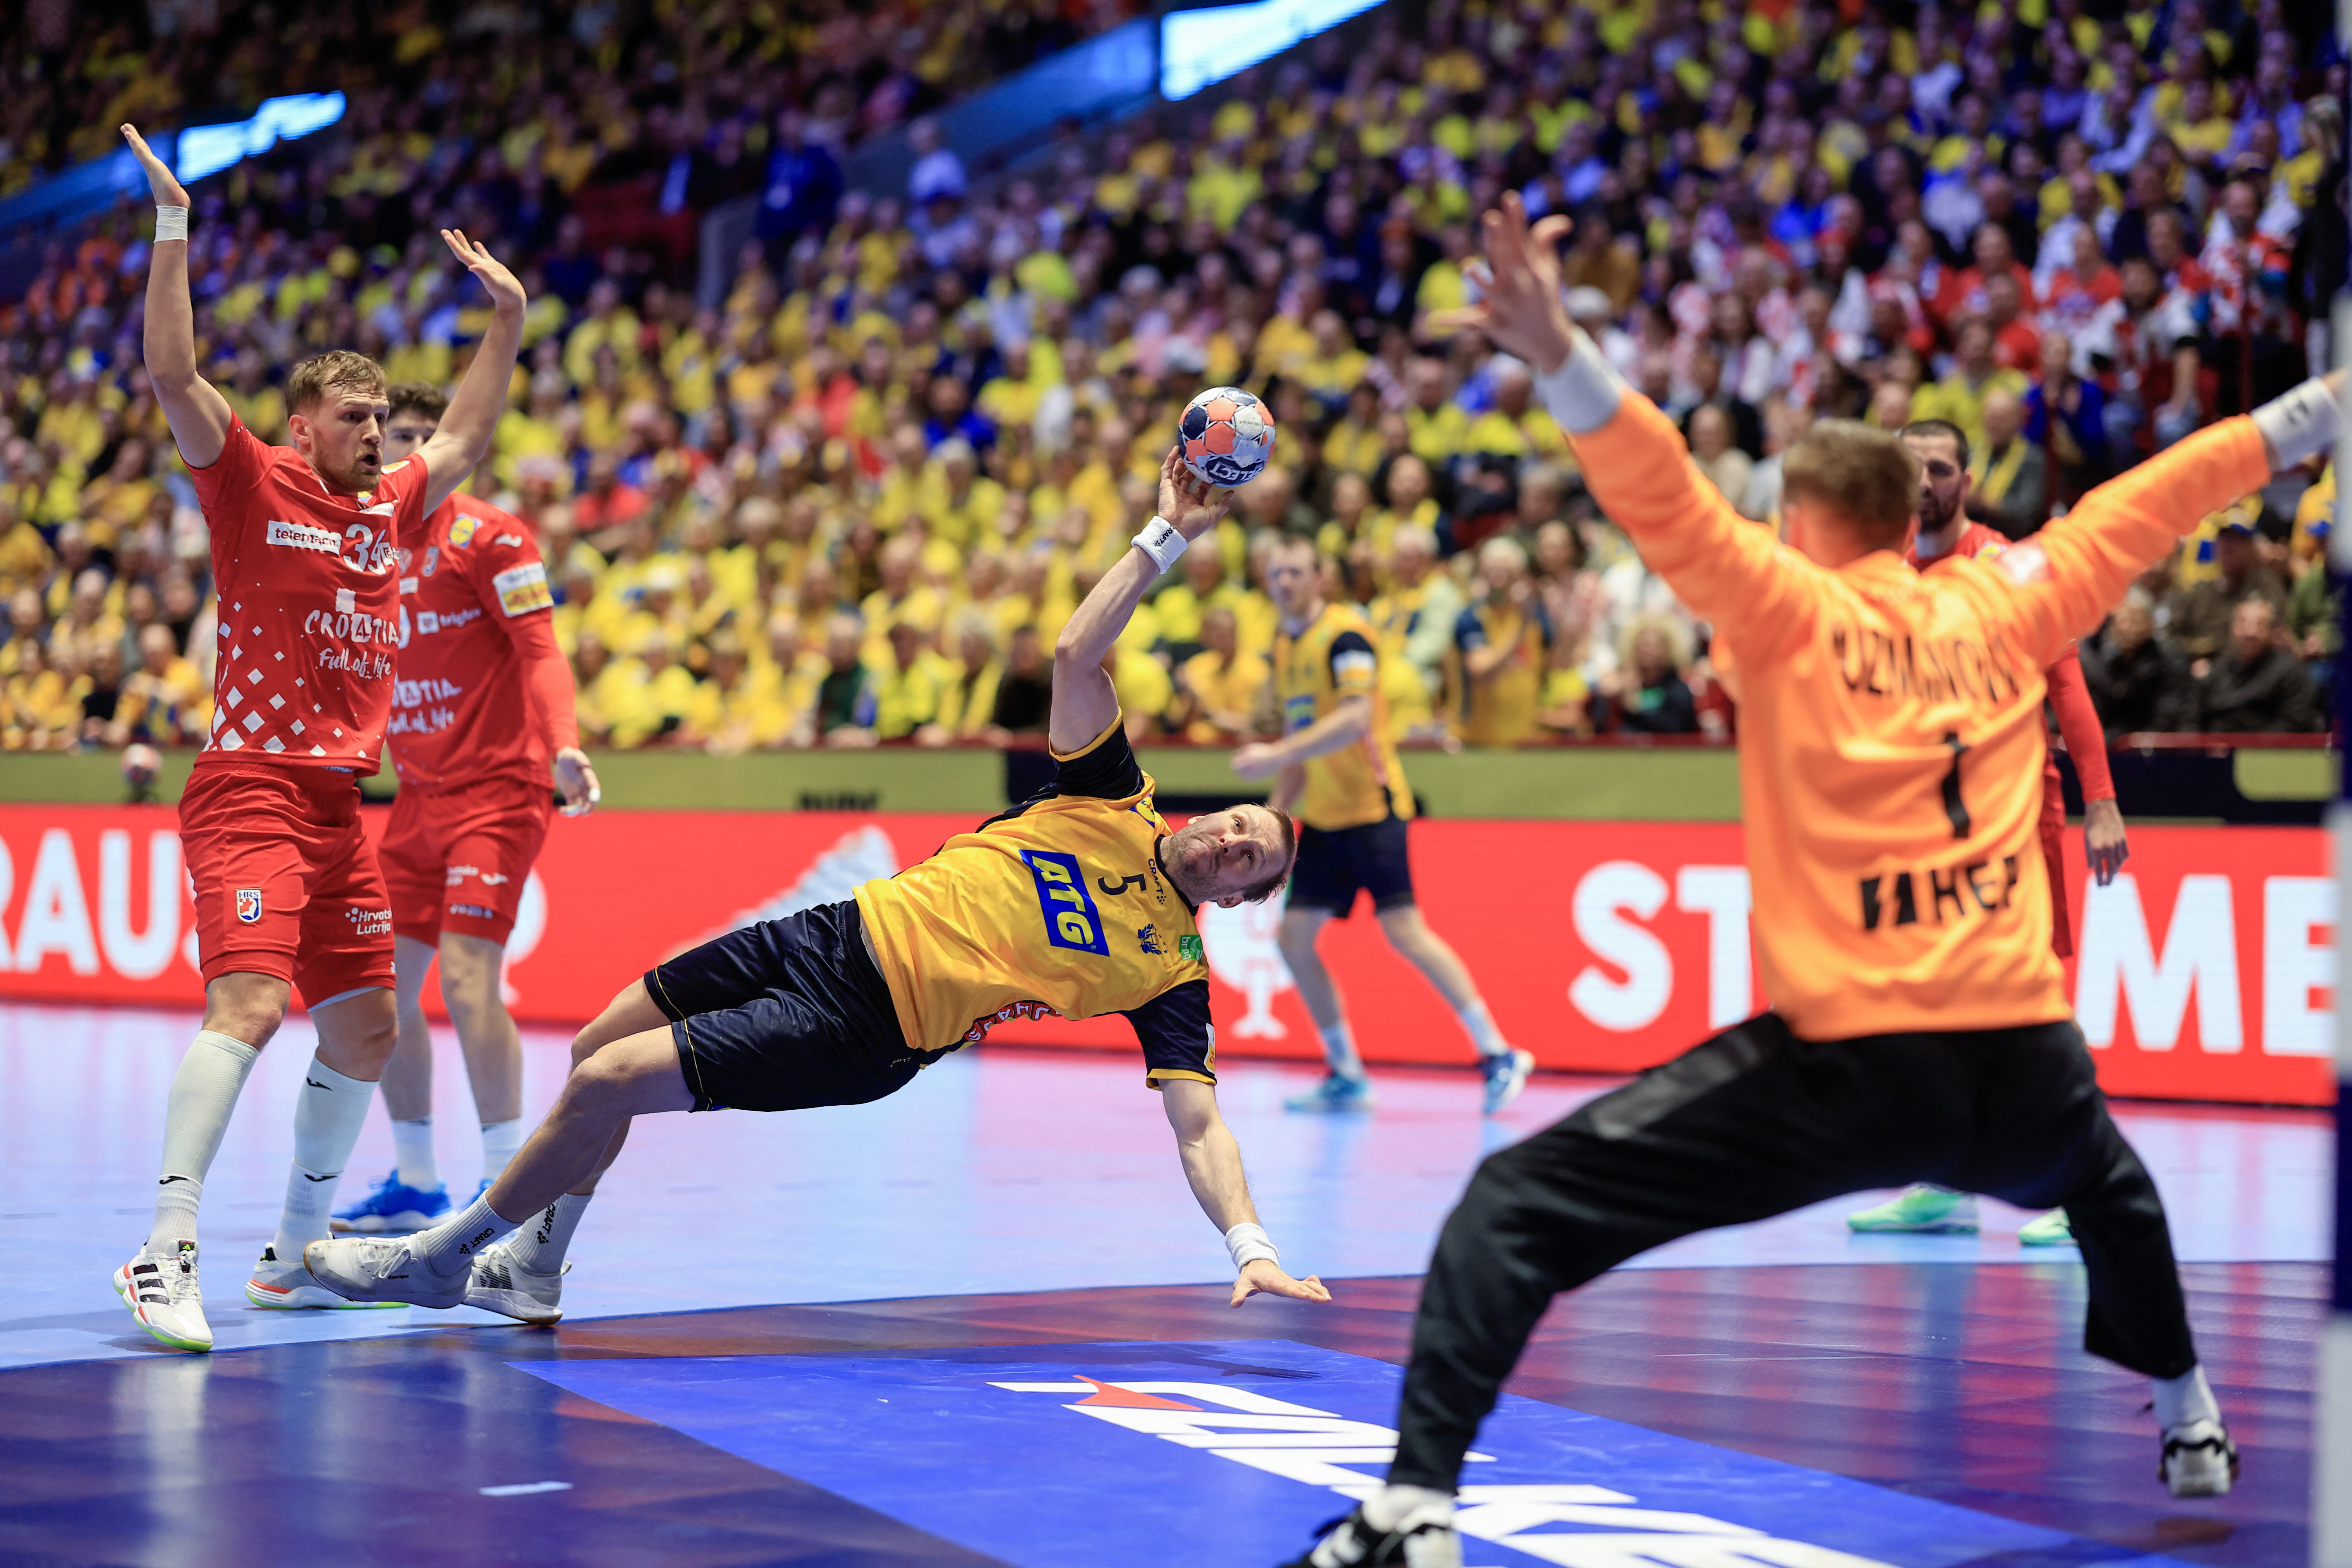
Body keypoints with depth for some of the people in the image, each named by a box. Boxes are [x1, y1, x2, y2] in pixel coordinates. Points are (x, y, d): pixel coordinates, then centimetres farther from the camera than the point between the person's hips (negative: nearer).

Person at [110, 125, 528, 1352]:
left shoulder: (392, 505, 15)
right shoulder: (250, 486, -3)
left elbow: (466, 437, 31)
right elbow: (174, 377, -14)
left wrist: (507, 319, 26)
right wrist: (171, 229, -20)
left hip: (340, 808, 8)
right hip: (249, 789, -8)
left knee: (363, 1034, 9)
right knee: (249, 1003, -24)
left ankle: (296, 1253, 23)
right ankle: (167, 1253, -28)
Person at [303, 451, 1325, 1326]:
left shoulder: (1173, 972, -8)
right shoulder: (1117, 801, 2)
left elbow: (1200, 1128, -13)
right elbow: (1076, 652, -5)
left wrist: (1252, 1246, -27)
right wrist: (1169, 536, -13)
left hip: (865, 1030, -6)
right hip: (843, 933, 6)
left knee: (608, 1084, -13)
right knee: (596, 1048, 12)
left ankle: (444, 1260, 8)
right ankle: (532, 1269, 32)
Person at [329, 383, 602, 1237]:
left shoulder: (487, 536, -8)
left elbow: (541, 653, -15)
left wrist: (562, 749, -30)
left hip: (497, 788, -7)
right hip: (418, 795, 7)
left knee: (466, 978, -17)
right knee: (381, 981, 6)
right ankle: (414, 1184, 19)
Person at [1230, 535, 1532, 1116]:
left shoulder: (1345, 635, -12)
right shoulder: (1285, 649, 14)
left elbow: (1354, 719, -26)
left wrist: (1276, 755, -31)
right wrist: (1275, 813, 16)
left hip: (1372, 808, -8)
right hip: (1322, 818, 8)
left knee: (1404, 932, -15)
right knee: (1294, 938, 2)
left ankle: (1499, 1056, -8)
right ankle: (1346, 1075, 11)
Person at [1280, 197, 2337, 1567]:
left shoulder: (1794, 609, -1)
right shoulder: (2000, 608, 10)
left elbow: (1676, 508, -17)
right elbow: (2142, 511, 22)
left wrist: (1561, 358, -24)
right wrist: (2301, 419, 35)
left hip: (1847, 1066, -5)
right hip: (2024, 1067, 5)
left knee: (1516, 1209, -3)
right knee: (2105, 1171, 42)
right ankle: (2194, 1425, 51)